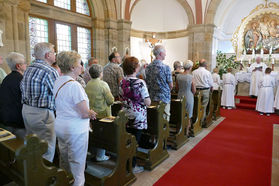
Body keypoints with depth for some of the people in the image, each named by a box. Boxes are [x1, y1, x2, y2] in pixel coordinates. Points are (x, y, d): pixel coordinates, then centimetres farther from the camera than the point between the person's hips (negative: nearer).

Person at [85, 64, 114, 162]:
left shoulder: (87, 85, 1)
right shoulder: (103, 84, -16)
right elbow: (111, 100, -16)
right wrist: (106, 101, 4)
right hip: (102, 114, -6)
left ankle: (94, 152, 32)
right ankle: (100, 156, 16)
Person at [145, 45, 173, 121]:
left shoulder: (148, 67, 3)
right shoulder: (166, 67, -14)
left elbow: (147, 82, 9)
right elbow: (171, 85, -8)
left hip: (152, 98, 6)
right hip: (164, 98, -5)